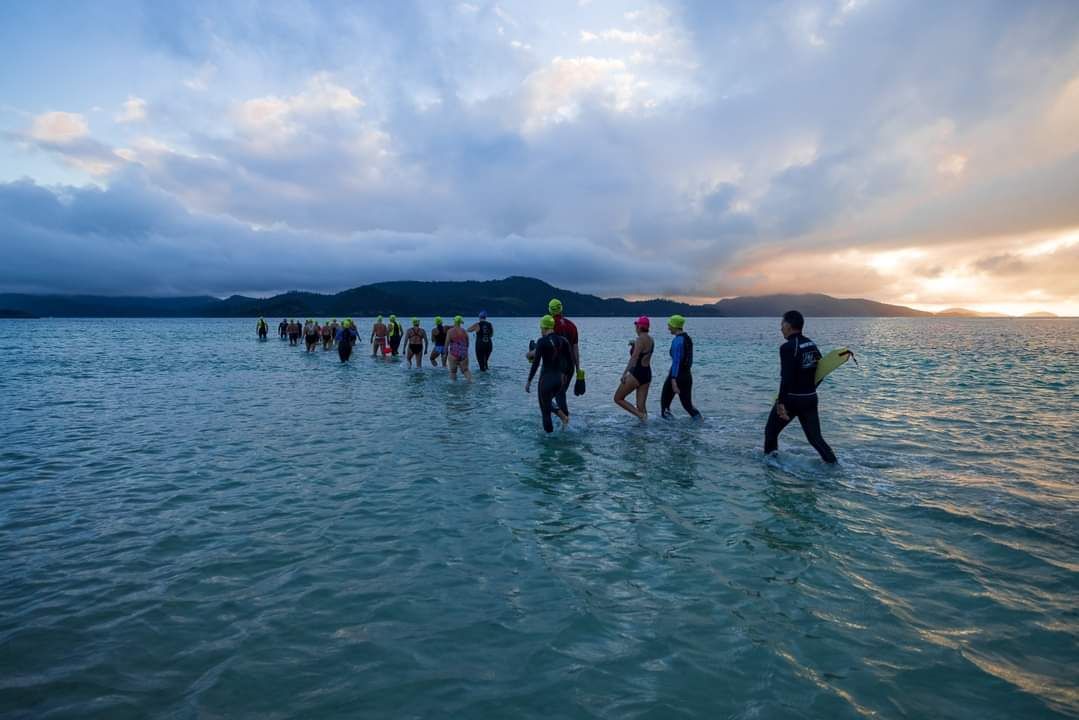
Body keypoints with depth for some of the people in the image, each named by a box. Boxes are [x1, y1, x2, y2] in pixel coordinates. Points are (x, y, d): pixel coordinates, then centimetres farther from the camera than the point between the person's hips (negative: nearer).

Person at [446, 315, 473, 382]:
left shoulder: (450, 331, -7)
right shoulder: (464, 331, 3)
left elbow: (447, 343, -6)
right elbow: (467, 343, 10)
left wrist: (445, 353, 5)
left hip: (453, 354, -3)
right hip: (464, 354, 3)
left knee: (453, 371, 10)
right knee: (465, 369, 10)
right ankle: (470, 380, -11)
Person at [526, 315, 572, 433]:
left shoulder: (542, 341, -11)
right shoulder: (563, 341, 4)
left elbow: (535, 363, -14)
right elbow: (571, 363, 5)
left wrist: (529, 381, -8)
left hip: (546, 378, -5)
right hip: (561, 378, 5)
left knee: (545, 409, 8)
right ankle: (564, 415, 5)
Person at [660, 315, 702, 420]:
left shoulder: (677, 341, -16)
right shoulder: (688, 338, 10)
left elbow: (676, 361, -23)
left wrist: (673, 381, -28)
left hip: (677, 375, -8)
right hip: (688, 375, 8)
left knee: (665, 400, 10)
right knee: (687, 403, 12)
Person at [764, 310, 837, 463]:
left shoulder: (787, 347, -16)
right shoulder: (812, 345, 8)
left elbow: (786, 378, -23)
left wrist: (781, 402, -23)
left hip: (791, 399, -7)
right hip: (811, 399, 7)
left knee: (771, 431, 13)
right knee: (815, 438, 10)